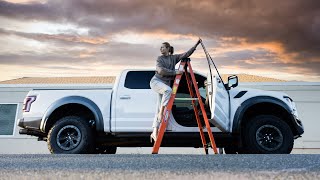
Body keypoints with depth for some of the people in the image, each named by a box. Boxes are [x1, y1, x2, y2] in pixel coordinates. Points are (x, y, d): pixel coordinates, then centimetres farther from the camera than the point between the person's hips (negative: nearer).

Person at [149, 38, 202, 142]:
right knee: (168, 90, -37)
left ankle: (154, 132, -4)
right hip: (156, 81, -3)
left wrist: (196, 44, -1)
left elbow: (187, 54, 6)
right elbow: (161, 70, -13)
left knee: (159, 109, -3)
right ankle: (161, 113, -30)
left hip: (165, 83, 4)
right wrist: (175, 72, -16)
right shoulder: (160, 59, 3)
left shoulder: (174, 58, 11)